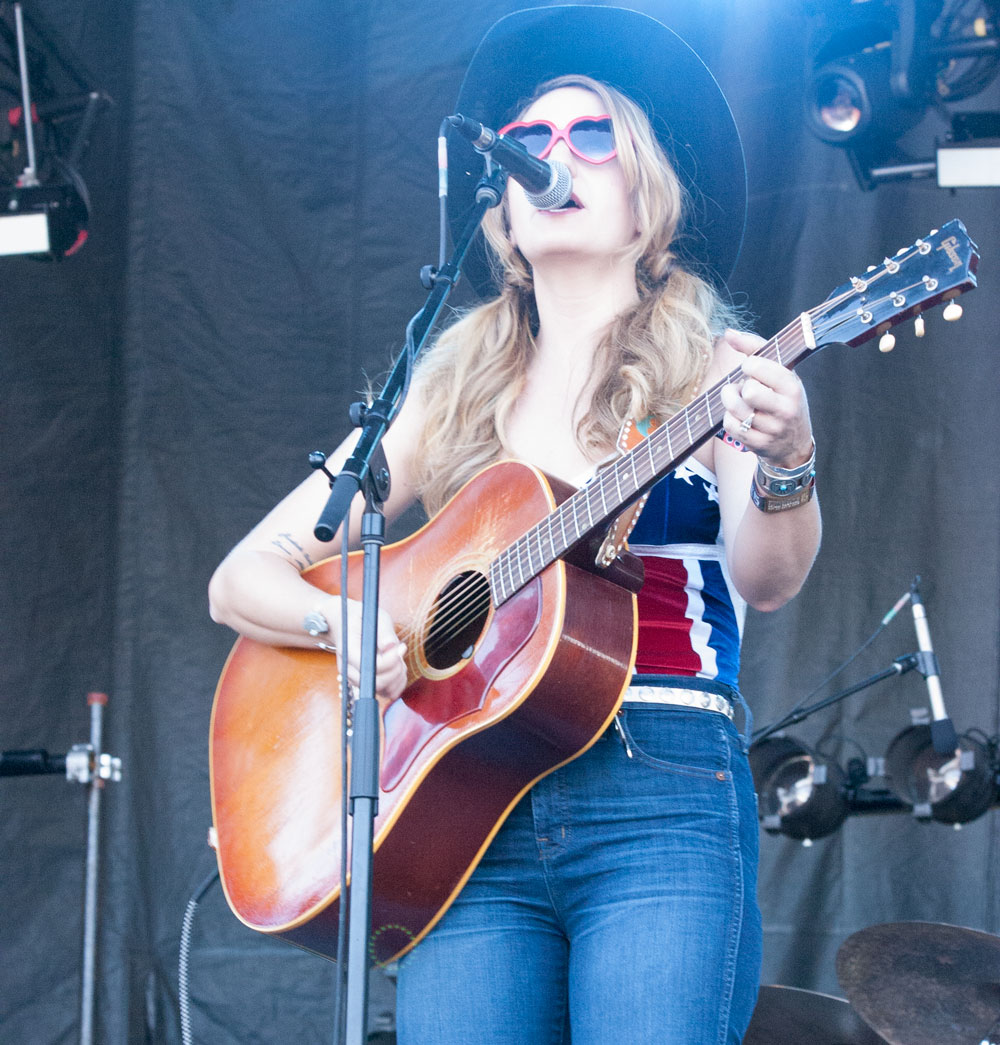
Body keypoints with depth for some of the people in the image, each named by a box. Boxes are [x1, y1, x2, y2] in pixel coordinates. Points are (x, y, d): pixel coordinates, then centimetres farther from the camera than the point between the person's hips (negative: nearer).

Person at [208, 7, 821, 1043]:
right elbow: (240, 580, 16)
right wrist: (345, 622, -5)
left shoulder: (712, 372, 8)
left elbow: (766, 580, -9)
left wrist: (784, 468, -31)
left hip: (663, 795, -2)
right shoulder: (450, 394, 16)